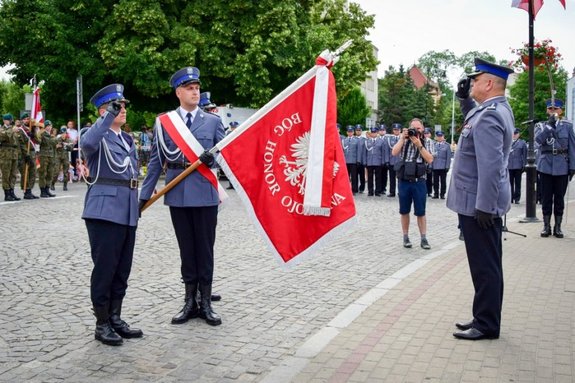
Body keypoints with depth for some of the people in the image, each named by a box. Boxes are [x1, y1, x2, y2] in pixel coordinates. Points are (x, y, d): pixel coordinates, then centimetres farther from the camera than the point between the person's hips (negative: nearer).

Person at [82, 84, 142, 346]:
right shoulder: (98, 136, -4)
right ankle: (102, 325, 8)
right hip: (104, 210, -7)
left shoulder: (128, 139, 19)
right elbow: (87, 143, -31)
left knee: (122, 270, 11)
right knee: (104, 269, -2)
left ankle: (115, 319, 22)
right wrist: (109, 115, -34)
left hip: (127, 211, 8)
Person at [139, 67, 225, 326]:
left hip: (205, 194, -1)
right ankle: (190, 301, 20)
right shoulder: (163, 122, 7)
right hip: (178, 195, 1)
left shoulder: (213, 121, 6)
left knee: (205, 248, 5)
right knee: (186, 249, 9)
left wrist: (212, 158, -18)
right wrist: (145, 195, 3)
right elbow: (156, 161, 6)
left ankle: (205, 302, 16)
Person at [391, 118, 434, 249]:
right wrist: (402, 137, -9)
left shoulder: (426, 142, 4)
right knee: (404, 211, 8)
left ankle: (424, 239, 8)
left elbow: (430, 160, -9)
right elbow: (394, 152, -10)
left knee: (420, 212, 2)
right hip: (404, 181, 1)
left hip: (419, 182, -1)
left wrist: (419, 145, -13)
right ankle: (406, 237, 18)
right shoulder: (404, 140, 7)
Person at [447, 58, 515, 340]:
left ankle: (486, 325, 10)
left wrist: (484, 206, -25)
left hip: (478, 205, -10)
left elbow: (491, 165, -26)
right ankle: (484, 319, 28)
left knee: (485, 266, -1)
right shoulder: (498, 109, 11)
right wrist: (464, 99, 16)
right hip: (482, 202, 10)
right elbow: (473, 120, 32)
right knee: (486, 265, 16)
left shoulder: (488, 116, -20)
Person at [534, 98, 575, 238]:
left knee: (559, 198, 5)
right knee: (546, 198, 4)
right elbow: (538, 139, -14)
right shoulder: (541, 126, 6)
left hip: (562, 167, 0)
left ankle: (558, 227, 13)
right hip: (546, 166, 0)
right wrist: (550, 124, -19)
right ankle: (546, 226, 12)